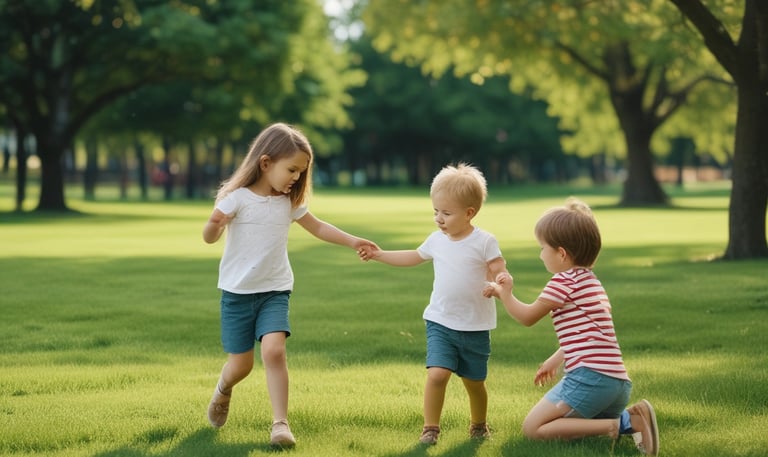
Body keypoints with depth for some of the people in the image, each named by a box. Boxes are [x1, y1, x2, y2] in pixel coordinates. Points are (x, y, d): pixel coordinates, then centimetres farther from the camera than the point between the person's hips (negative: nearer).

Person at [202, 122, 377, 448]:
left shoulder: (289, 202, 3)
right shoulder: (238, 197, -12)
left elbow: (317, 227, 19)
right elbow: (209, 238, -15)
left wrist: (352, 241, 15)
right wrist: (214, 223, -37)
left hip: (275, 291, 3)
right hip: (238, 292, -3)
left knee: (274, 350, -20)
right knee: (241, 364, 3)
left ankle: (280, 422, -15)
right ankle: (222, 391, 39)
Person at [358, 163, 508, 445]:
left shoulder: (484, 242, -10)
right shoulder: (437, 240, 4)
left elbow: (499, 272, -10)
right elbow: (413, 258, 21)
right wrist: (379, 255, 17)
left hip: (475, 327, -2)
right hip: (440, 323, 2)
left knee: (474, 381, 10)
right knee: (437, 374, -16)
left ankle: (479, 424, 36)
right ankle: (430, 428, -4)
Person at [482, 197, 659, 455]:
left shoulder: (564, 281, -6)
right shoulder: (590, 281, 23)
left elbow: (528, 317, 3)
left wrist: (505, 294, 18)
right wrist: (555, 360, 38)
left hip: (590, 378, -10)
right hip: (618, 383, 10)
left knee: (533, 428, -4)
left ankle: (611, 427, -17)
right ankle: (630, 420, 4)